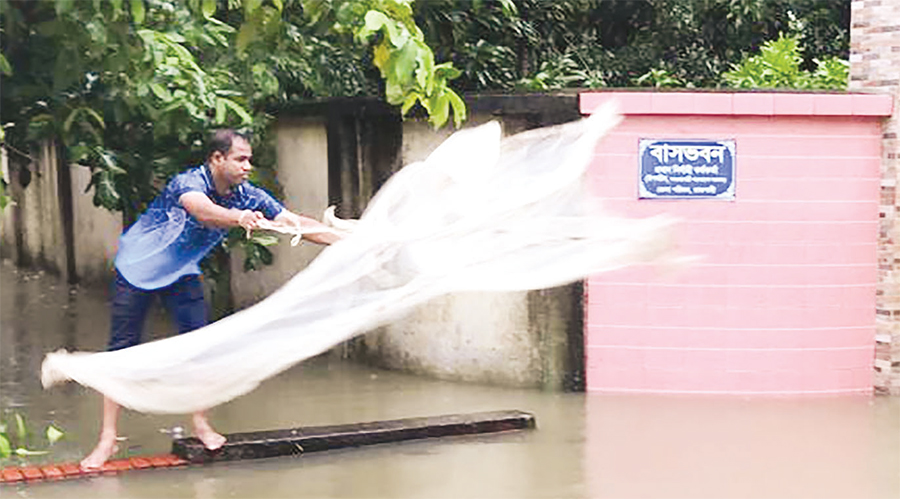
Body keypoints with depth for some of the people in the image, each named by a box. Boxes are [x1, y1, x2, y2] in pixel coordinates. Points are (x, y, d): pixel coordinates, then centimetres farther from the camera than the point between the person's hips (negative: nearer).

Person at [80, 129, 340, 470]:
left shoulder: (247, 196, -12)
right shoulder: (189, 183, -31)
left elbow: (293, 222, -13)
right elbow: (202, 210, -53)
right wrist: (240, 218, -74)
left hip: (182, 273, 5)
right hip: (138, 267, -5)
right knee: (123, 349, -5)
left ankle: (200, 424, 12)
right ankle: (108, 439, 0)